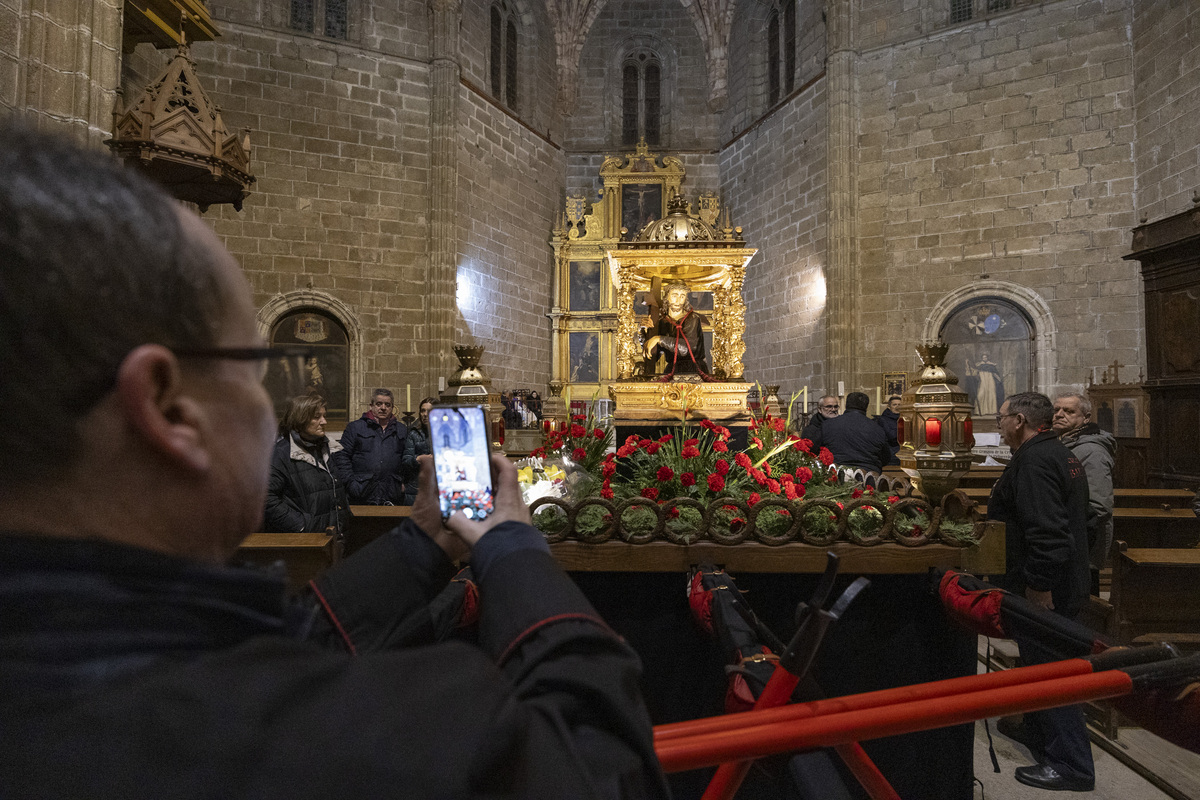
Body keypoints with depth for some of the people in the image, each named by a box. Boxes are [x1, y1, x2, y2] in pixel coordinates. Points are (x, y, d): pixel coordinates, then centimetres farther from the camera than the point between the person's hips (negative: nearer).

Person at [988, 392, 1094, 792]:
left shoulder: (1034, 461, -23)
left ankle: (1071, 765, 11)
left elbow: (1047, 531, -32)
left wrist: (1039, 585, -26)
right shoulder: (1061, 455, 12)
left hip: (1043, 590, -11)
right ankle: (1038, 729, 41)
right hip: (1064, 582, 11)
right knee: (1040, 661, 24)